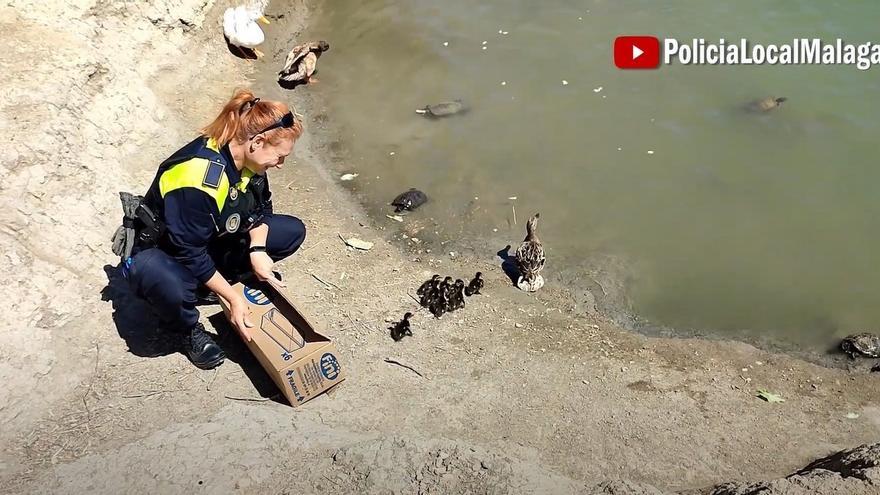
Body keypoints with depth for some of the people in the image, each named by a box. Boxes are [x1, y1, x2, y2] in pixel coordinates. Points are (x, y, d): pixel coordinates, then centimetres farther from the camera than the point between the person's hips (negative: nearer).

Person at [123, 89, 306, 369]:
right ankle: (187, 328, -7)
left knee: (293, 232, -5)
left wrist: (257, 249, -16)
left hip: (213, 239, 8)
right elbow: (190, 253, -30)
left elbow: (260, 208, 2)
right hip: (163, 248, -8)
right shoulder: (197, 179, -36)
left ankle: (207, 286, 2)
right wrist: (233, 297, -25)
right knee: (170, 286, -44)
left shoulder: (246, 158, -13)